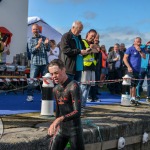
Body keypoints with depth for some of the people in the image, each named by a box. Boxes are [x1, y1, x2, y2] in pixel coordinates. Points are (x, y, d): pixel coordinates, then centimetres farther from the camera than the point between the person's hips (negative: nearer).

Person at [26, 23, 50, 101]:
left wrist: (46, 44, -19)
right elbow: (31, 50, -6)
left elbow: (48, 49, 2)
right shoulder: (30, 40, 7)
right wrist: (38, 45, -21)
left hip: (44, 62, 2)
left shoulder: (44, 38, 10)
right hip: (35, 62, -1)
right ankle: (30, 95, -1)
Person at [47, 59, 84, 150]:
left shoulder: (73, 86, -16)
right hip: (61, 129, 7)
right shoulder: (56, 89, 8)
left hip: (74, 129, -7)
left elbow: (77, 112, -26)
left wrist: (59, 119, -39)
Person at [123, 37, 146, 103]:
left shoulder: (141, 49, 15)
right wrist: (129, 67, -17)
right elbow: (125, 58, -9)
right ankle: (130, 98, -3)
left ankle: (133, 98, 16)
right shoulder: (130, 49, -4)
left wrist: (140, 50, -11)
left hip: (138, 70, 6)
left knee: (135, 85, 10)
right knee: (131, 84, -7)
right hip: (131, 69, -6)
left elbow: (144, 57, 1)